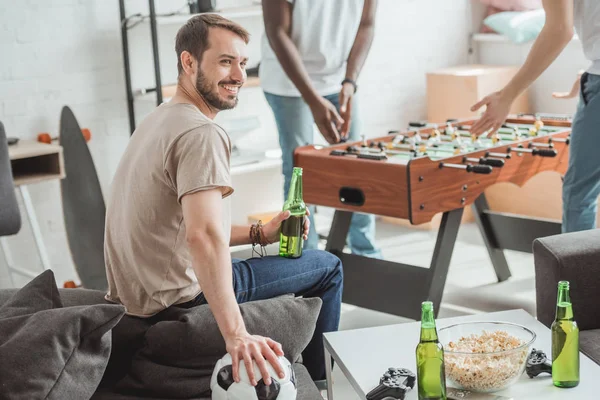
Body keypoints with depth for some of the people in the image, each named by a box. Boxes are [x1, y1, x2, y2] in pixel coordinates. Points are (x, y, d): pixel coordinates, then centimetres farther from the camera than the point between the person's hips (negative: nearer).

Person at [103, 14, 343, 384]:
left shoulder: (160, 120, 11)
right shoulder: (202, 134, -22)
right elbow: (203, 236, -35)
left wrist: (259, 234, 8)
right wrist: (236, 334, -41)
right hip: (180, 295, -10)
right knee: (327, 268, 5)